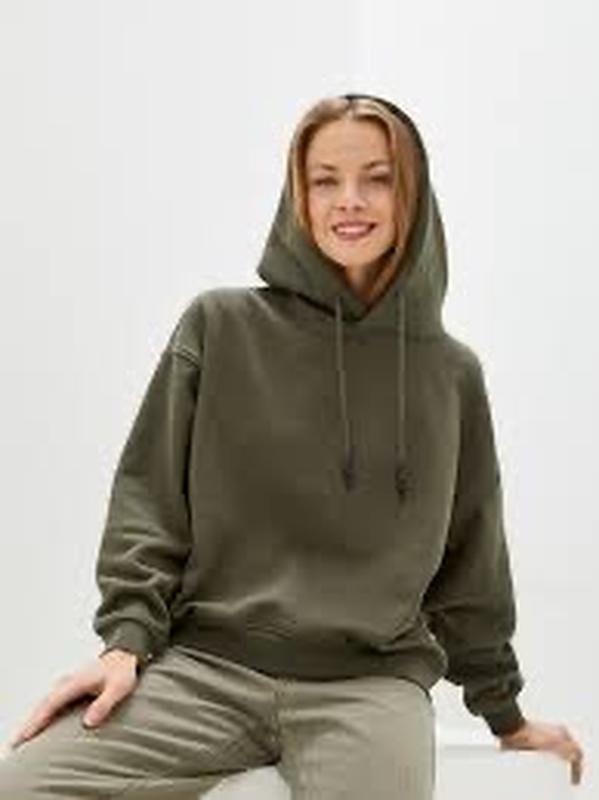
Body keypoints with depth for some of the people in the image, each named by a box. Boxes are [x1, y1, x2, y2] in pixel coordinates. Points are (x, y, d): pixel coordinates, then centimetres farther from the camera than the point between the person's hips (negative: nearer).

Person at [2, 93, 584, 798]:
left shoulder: (451, 375, 11)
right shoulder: (220, 326, 6)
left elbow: (468, 563, 20)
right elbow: (149, 499, 6)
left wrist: (504, 713, 25)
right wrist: (129, 637, -8)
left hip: (372, 684, 1)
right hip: (203, 666, 0)